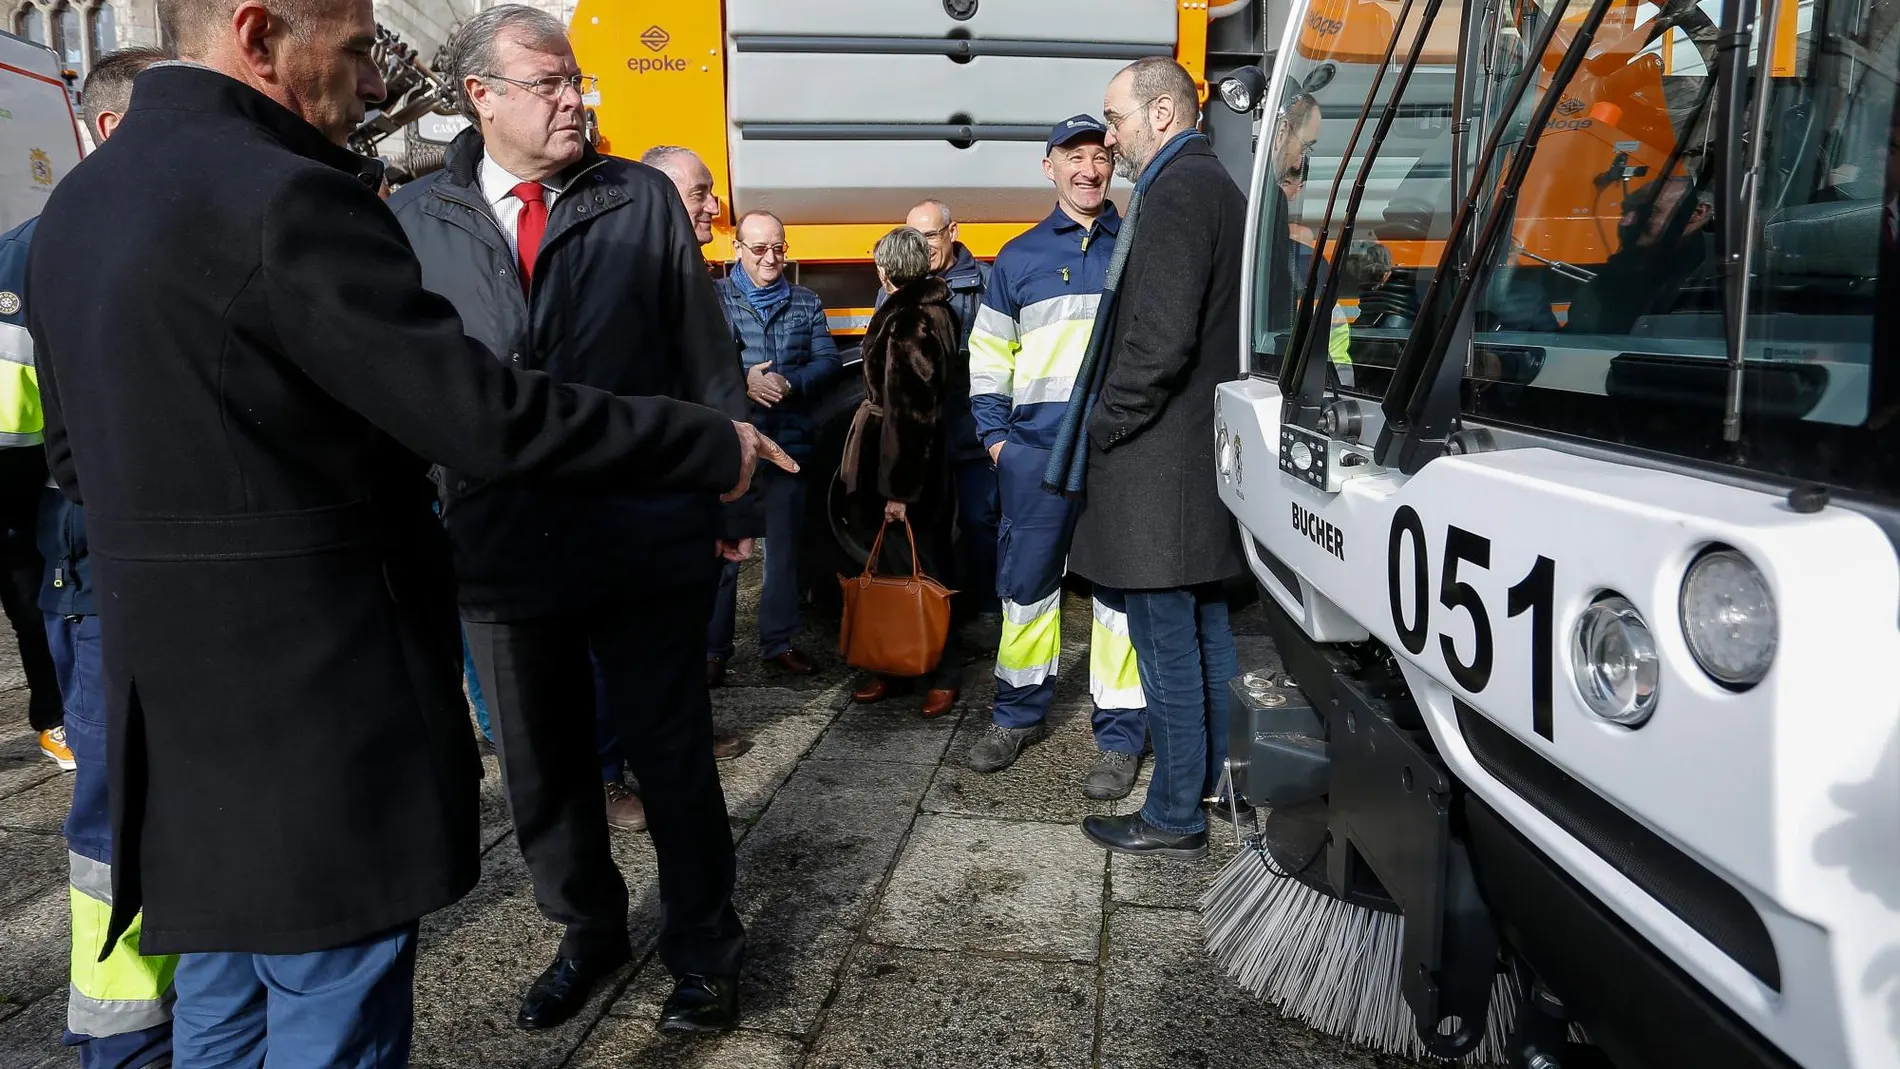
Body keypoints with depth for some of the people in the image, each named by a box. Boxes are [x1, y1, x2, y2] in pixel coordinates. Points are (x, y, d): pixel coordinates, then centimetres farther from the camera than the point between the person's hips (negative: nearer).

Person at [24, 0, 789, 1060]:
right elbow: (489, 416, -22)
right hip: (314, 714, -9)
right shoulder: (283, 197, -20)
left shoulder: (76, 204, 9)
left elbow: (77, 454, 16)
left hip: (171, 697, 9)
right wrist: (716, 445, -13)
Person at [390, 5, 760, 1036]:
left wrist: (730, 491, 0)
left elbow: (707, 359, 2)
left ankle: (702, 945, 29)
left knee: (673, 754, 9)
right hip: (501, 549, 2)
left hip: (648, 537, -2)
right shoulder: (415, 218, 4)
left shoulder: (643, 198, 1)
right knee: (542, 765, 17)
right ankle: (588, 930, 40)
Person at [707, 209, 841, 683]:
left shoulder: (806, 303, 12)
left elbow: (828, 361, 3)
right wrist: (743, 382, -22)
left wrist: (788, 383, -14)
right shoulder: (714, 297, 3)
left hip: (789, 442, 3)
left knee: (784, 546, 11)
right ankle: (713, 649, 8)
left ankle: (779, 640, 22)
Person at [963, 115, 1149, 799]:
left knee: (1121, 586, 2)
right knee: (1026, 583, 7)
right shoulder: (1020, 257, 12)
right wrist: (995, 436, 5)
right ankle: (1018, 714, 24)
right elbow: (988, 355, 14)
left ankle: (1120, 736, 11)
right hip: (1037, 448, 2)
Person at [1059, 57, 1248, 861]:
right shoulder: (1219, 186, 17)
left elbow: (1160, 340, -23)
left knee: (1166, 644, -2)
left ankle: (1173, 818, 9)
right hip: (1204, 452, 10)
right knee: (1207, 631, 18)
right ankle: (1219, 780, 32)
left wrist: (1102, 428, -11)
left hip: (1158, 464, -10)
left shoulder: (1174, 189, -14)